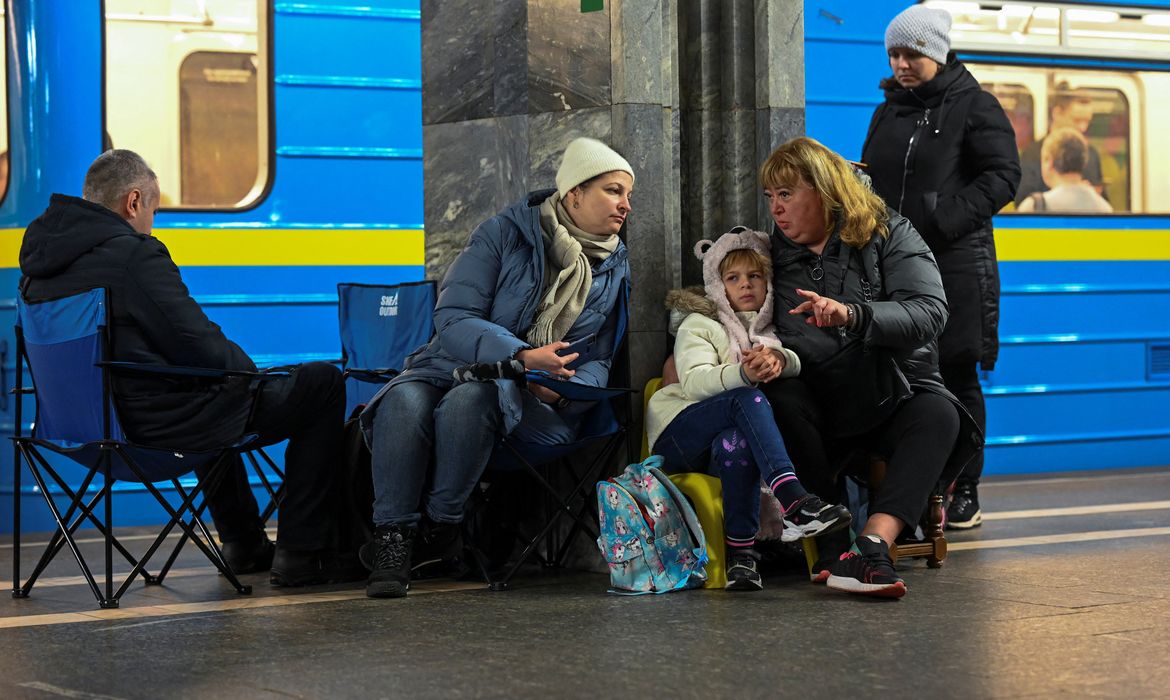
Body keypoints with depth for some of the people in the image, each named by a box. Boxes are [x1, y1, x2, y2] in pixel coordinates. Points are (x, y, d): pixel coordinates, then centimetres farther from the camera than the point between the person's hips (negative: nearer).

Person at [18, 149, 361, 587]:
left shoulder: (39, 256, 6)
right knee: (322, 384, 3)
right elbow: (200, 346, -20)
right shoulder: (134, 255, -21)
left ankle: (243, 542, 43)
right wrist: (250, 370, 2)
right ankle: (300, 552, 4)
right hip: (161, 422, -10)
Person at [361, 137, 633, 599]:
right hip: (456, 366, 0)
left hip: (535, 405, 0)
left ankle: (439, 526, -21)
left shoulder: (616, 269, 10)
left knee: (470, 399, -37)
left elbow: (598, 360, 10)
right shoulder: (504, 234, -1)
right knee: (405, 401, -36)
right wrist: (520, 356, -26)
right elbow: (453, 318, -10)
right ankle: (392, 536, -28)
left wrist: (566, 391, -14)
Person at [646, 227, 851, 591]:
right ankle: (793, 500, -52)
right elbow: (693, 383, -12)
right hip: (677, 433, -2)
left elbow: (802, 366, -2)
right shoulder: (700, 325, 10)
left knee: (736, 443, -38)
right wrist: (743, 374, -33)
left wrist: (780, 360, -27)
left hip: (727, 437, 2)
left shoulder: (773, 332, 21)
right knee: (747, 398, -33)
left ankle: (741, 552, -38)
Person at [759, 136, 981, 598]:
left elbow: (929, 312, -17)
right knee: (779, 397, -31)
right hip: (821, 413, 2)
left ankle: (872, 544, -50)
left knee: (938, 414, -34)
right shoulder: (776, 253, 9)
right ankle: (830, 546, -35)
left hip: (894, 401, -2)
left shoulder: (888, 235, -2)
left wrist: (852, 314, -33)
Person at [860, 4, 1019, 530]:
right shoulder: (888, 113, 17)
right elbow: (870, 179, 26)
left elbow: (1003, 175, -8)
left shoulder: (973, 106, -1)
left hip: (957, 264, -5)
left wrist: (945, 218, -16)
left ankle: (964, 493, 8)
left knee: (957, 377, 0)